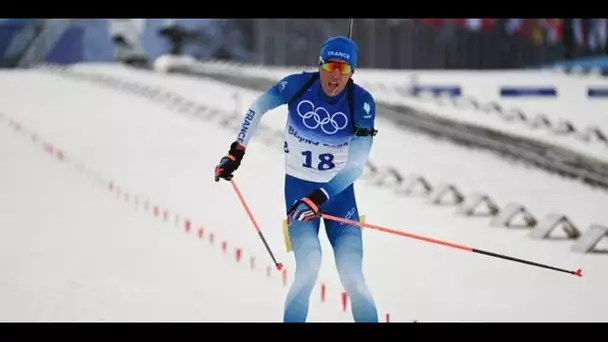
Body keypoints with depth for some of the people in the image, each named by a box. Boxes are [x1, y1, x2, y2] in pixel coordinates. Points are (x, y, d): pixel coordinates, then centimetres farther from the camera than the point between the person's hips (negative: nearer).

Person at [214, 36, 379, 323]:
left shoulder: (362, 103, -17)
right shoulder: (298, 85, -15)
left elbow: (356, 165, -22)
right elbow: (259, 106, 4)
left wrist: (319, 198, -31)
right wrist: (236, 151, 3)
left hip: (338, 190, 0)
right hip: (298, 186, 0)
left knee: (351, 275, -11)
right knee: (308, 266, -20)